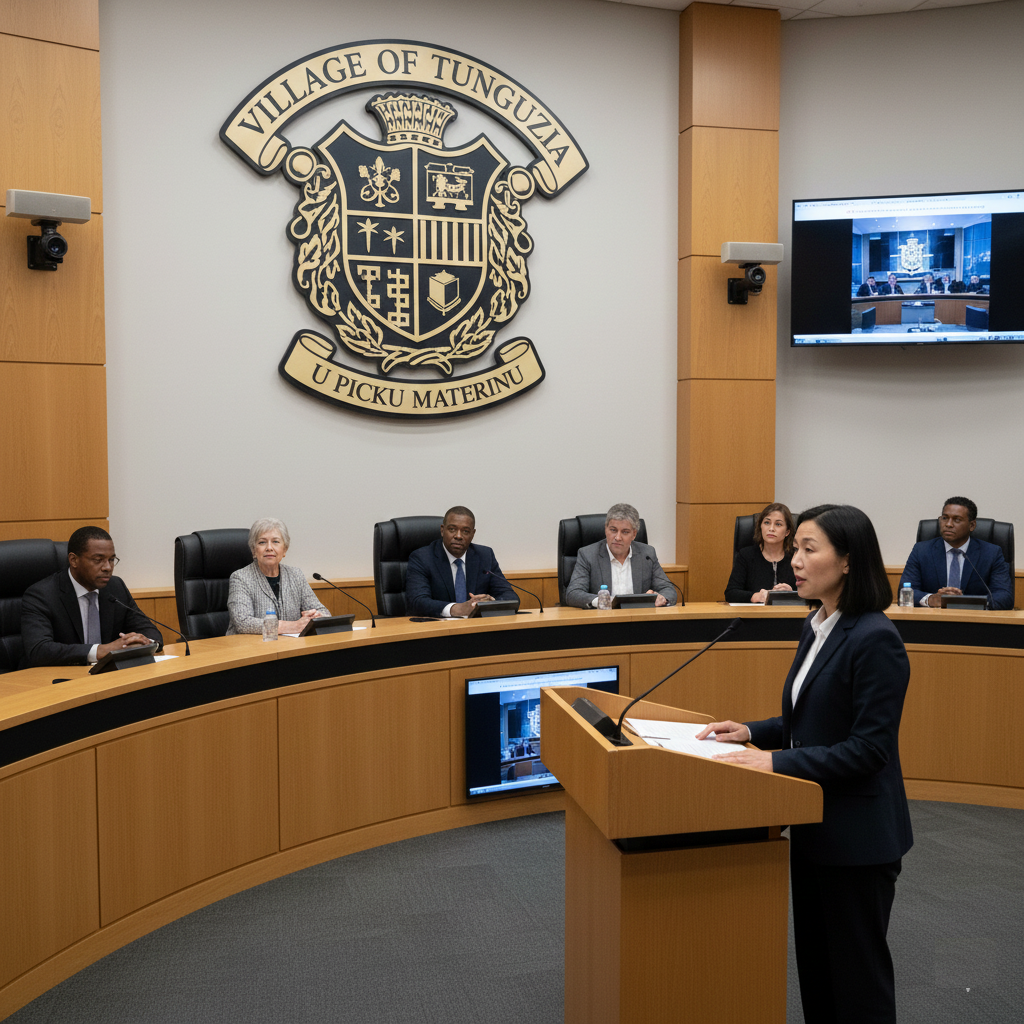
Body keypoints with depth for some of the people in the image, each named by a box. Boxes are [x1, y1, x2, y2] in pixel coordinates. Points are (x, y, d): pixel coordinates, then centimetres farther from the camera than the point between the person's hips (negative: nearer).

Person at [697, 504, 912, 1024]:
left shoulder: (875, 639, -21)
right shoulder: (817, 628, 7)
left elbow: (868, 747, -23)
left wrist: (777, 761, -25)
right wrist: (752, 732, 3)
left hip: (858, 835, -9)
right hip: (816, 825, 9)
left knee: (856, 970, 8)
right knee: (814, 961, 20)